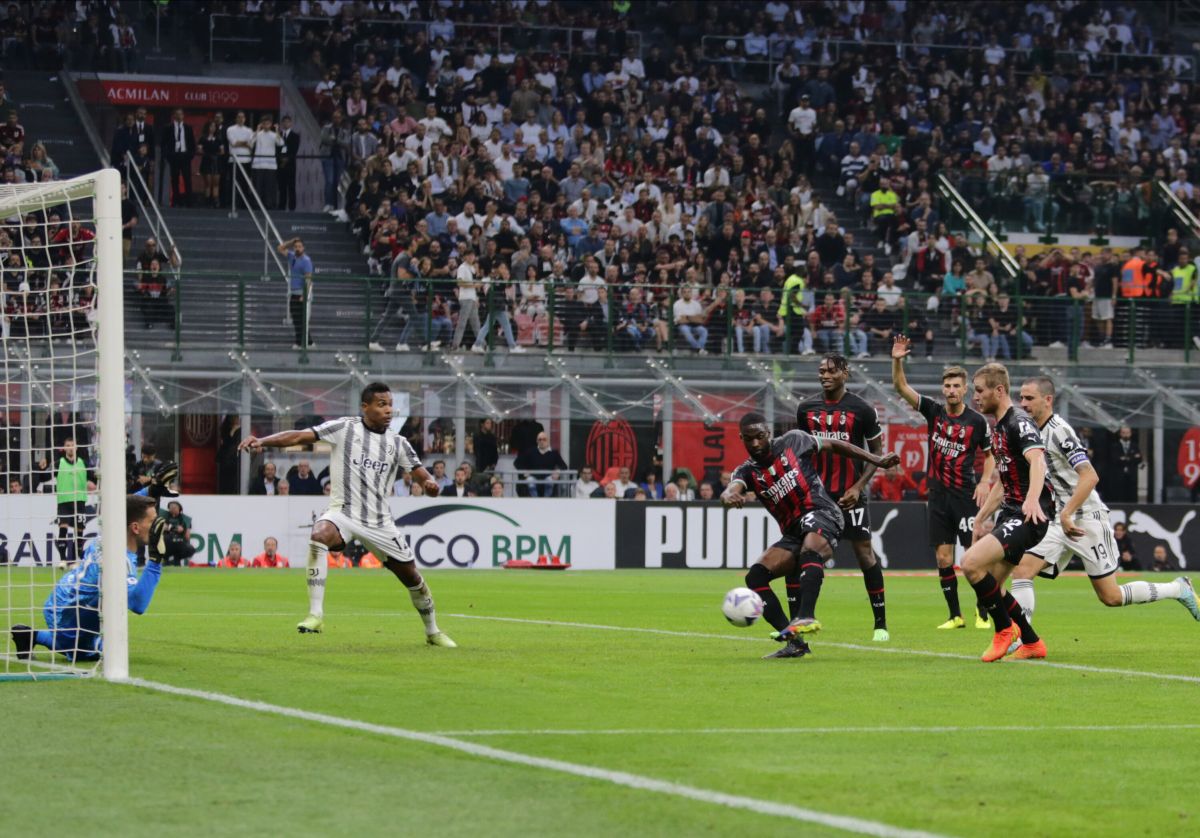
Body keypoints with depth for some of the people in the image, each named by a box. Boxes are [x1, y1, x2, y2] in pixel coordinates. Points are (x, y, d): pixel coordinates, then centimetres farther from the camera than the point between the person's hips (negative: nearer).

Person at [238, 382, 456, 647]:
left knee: (411, 574, 6)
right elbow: (301, 436, -12)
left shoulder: (397, 443, 6)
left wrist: (429, 483, -20)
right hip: (343, 512, -4)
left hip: (379, 521, 4)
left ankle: (433, 632, 32)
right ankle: (316, 614, -32)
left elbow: (421, 475, 5)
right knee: (319, 535, -36)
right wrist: (263, 441, -26)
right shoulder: (345, 428, -4)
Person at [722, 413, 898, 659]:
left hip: (821, 513, -5)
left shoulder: (793, 442, 4)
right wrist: (729, 496, -42)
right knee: (755, 576, -11)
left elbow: (834, 445, 17)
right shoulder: (748, 471, 7)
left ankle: (807, 617, -57)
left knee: (810, 550, -37)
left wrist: (877, 461, 15)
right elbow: (731, 489, -15)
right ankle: (794, 641, -14)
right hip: (793, 532, 5)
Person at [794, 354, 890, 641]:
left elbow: (876, 452, 0)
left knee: (864, 552, -4)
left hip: (849, 494, -3)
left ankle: (881, 623, 6)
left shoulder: (862, 410, -5)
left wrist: (859, 487, -11)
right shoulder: (806, 408, 6)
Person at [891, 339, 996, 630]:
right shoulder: (933, 412, 4)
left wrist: (985, 482, -5)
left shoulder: (977, 422, -2)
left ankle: (983, 614, 3)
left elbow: (989, 455, 10)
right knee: (943, 558, 2)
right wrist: (897, 360, -18)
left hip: (965, 496, -3)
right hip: (938, 495, 3)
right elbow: (901, 387, -2)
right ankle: (955, 616, 10)